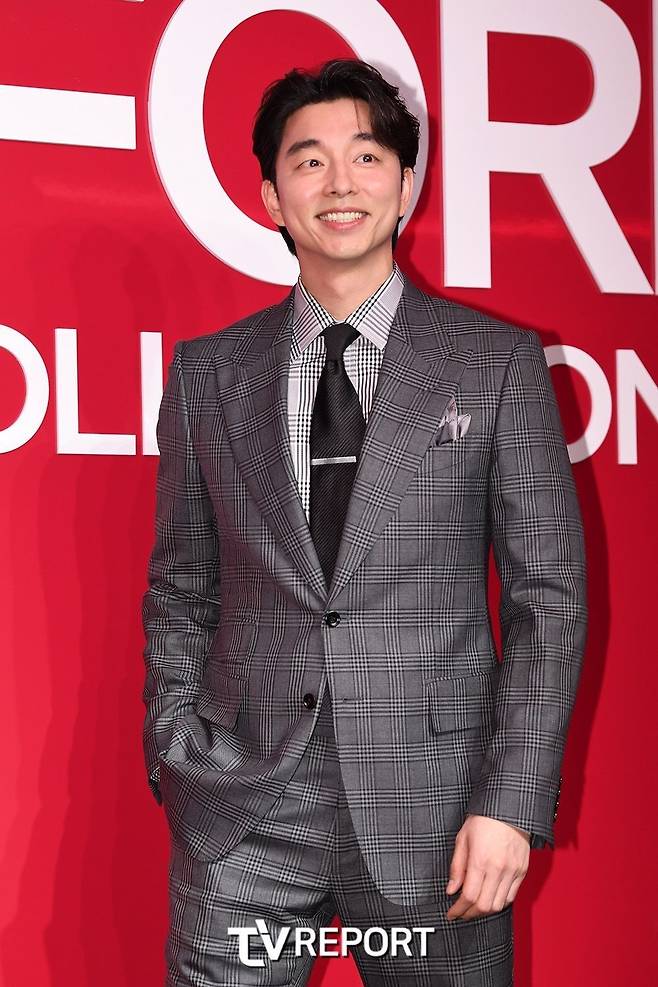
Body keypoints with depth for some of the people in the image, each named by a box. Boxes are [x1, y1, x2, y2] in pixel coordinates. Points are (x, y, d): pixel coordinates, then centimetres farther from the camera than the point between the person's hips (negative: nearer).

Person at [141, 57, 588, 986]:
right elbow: (182, 592, 11)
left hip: (434, 800, -1)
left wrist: (515, 801, -8)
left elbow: (548, 592, -1)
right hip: (241, 811, 2)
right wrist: (175, 768, 4)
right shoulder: (207, 371, 7)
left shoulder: (500, 362, 1)